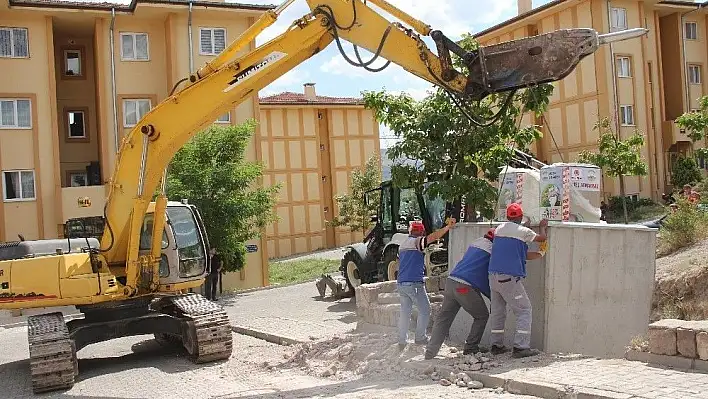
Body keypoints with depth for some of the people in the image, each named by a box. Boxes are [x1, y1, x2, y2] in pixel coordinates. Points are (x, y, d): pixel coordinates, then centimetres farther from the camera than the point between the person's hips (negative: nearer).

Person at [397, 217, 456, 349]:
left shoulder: (402, 245, 19)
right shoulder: (416, 241, -8)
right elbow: (433, 237, -22)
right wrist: (448, 226, -19)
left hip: (401, 283, 8)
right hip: (414, 283, -8)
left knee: (405, 312, 12)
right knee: (424, 310, 7)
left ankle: (402, 341, 12)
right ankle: (420, 338, 11)